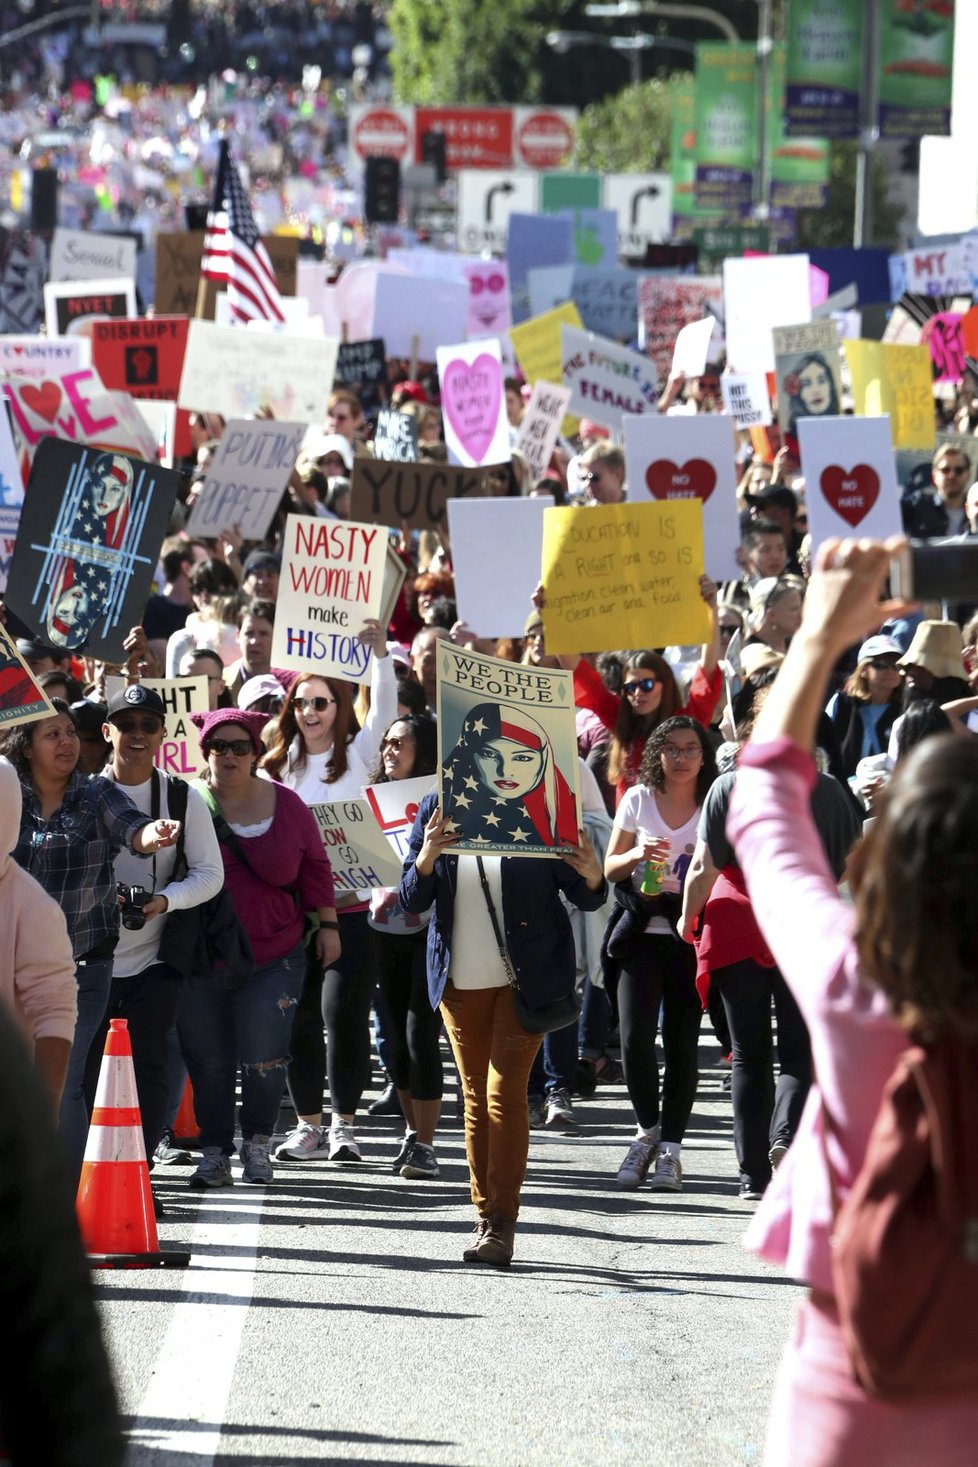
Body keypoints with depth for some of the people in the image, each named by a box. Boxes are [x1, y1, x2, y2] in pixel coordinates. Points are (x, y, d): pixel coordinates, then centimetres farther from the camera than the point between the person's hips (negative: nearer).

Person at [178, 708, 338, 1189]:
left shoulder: (285, 805, 3)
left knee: (263, 1057, -8)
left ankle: (257, 1144, 13)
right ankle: (214, 1154, 14)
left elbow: (314, 866, 12)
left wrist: (327, 923, 10)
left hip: (273, 958, 0)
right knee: (208, 1061, 2)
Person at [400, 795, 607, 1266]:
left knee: (505, 1094, -9)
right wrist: (427, 858, -20)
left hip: (525, 978, -3)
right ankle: (486, 1215, 14)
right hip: (461, 980, 3)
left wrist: (592, 877, -24)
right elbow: (412, 899, 0)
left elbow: (584, 898, -1)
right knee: (476, 1098, 7)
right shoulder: (436, 810, 1)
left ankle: (502, 1222, -7)